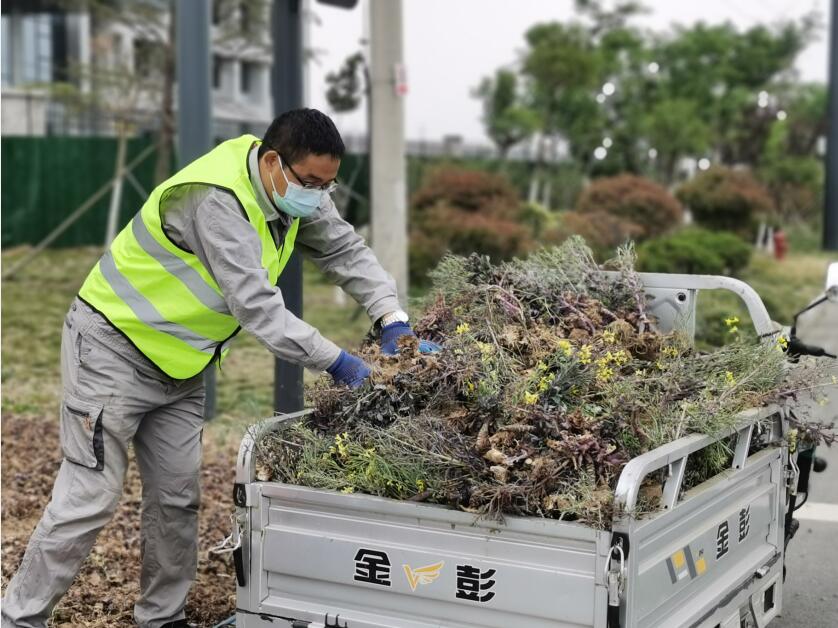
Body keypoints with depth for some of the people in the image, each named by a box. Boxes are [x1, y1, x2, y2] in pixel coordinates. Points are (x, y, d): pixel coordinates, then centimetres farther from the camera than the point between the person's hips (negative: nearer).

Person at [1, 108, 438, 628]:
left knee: (178, 497, 8)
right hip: (114, 350, -8)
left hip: (178, 363, 8)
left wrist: (394, 323, -9)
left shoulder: (294, 187, -4)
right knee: (91, 497, -7)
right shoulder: (216, 200, -31)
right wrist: (338, 362, -27)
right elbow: (258, 307, -33)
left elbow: (347, 251, 4)